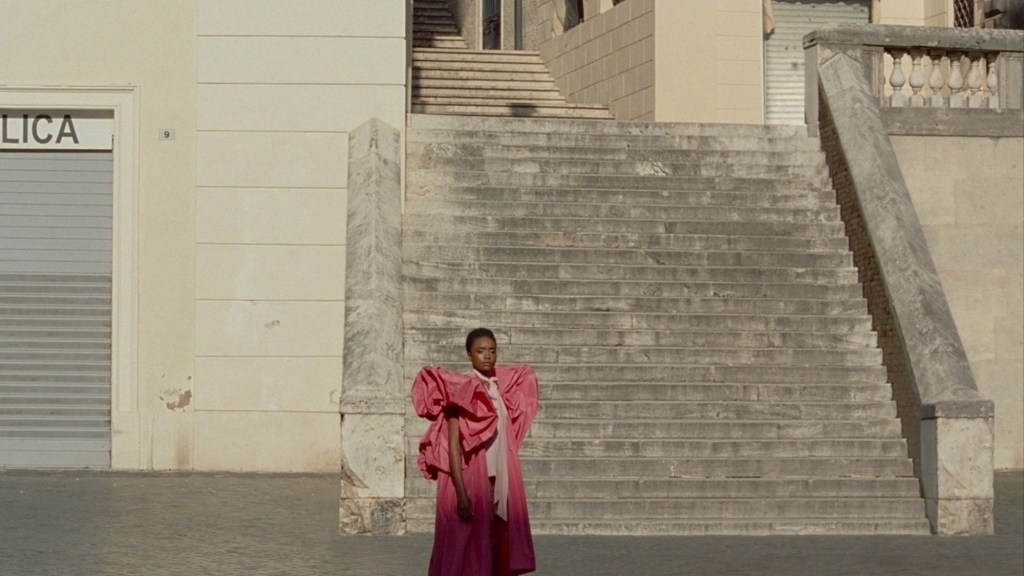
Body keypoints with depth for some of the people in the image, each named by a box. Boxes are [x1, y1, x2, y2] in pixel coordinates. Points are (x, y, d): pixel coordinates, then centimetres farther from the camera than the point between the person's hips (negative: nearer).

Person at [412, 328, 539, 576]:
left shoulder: (502, 388, 11)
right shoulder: (460, 389, -9)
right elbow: (453, 444, -14)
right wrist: (461, 492, -21)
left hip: (498, 483, 7)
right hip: (470, 481, -7)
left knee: (495, 552, 6)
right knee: (465, 551, -6)